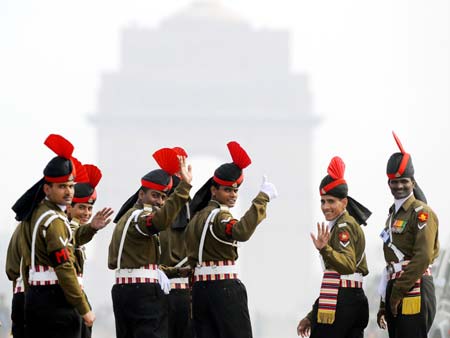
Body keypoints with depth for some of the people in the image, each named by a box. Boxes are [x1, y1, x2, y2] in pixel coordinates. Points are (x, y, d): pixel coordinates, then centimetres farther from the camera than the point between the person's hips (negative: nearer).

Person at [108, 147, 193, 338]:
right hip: (144, 292, -10)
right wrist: (185, 185, -40)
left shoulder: (125, 217, 19)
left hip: (121, 288, 10)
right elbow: (161, 220, -36)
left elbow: (113, 263, 23)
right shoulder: (139, 217, -11)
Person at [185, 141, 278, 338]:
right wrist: (262, 198, -33)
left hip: (200, 288, 9)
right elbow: (241, 232, -33)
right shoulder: (219, 215, -11)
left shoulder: (197, 217, 18)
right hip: (225, 287, -9)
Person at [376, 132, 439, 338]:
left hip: (415, 292, -9)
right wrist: (384, 305, 19)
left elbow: (423, 257, -16)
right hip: (395, 292, 9)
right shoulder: (393, 215, 21)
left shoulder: (422, 212, -6)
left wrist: (399, 292, -15)